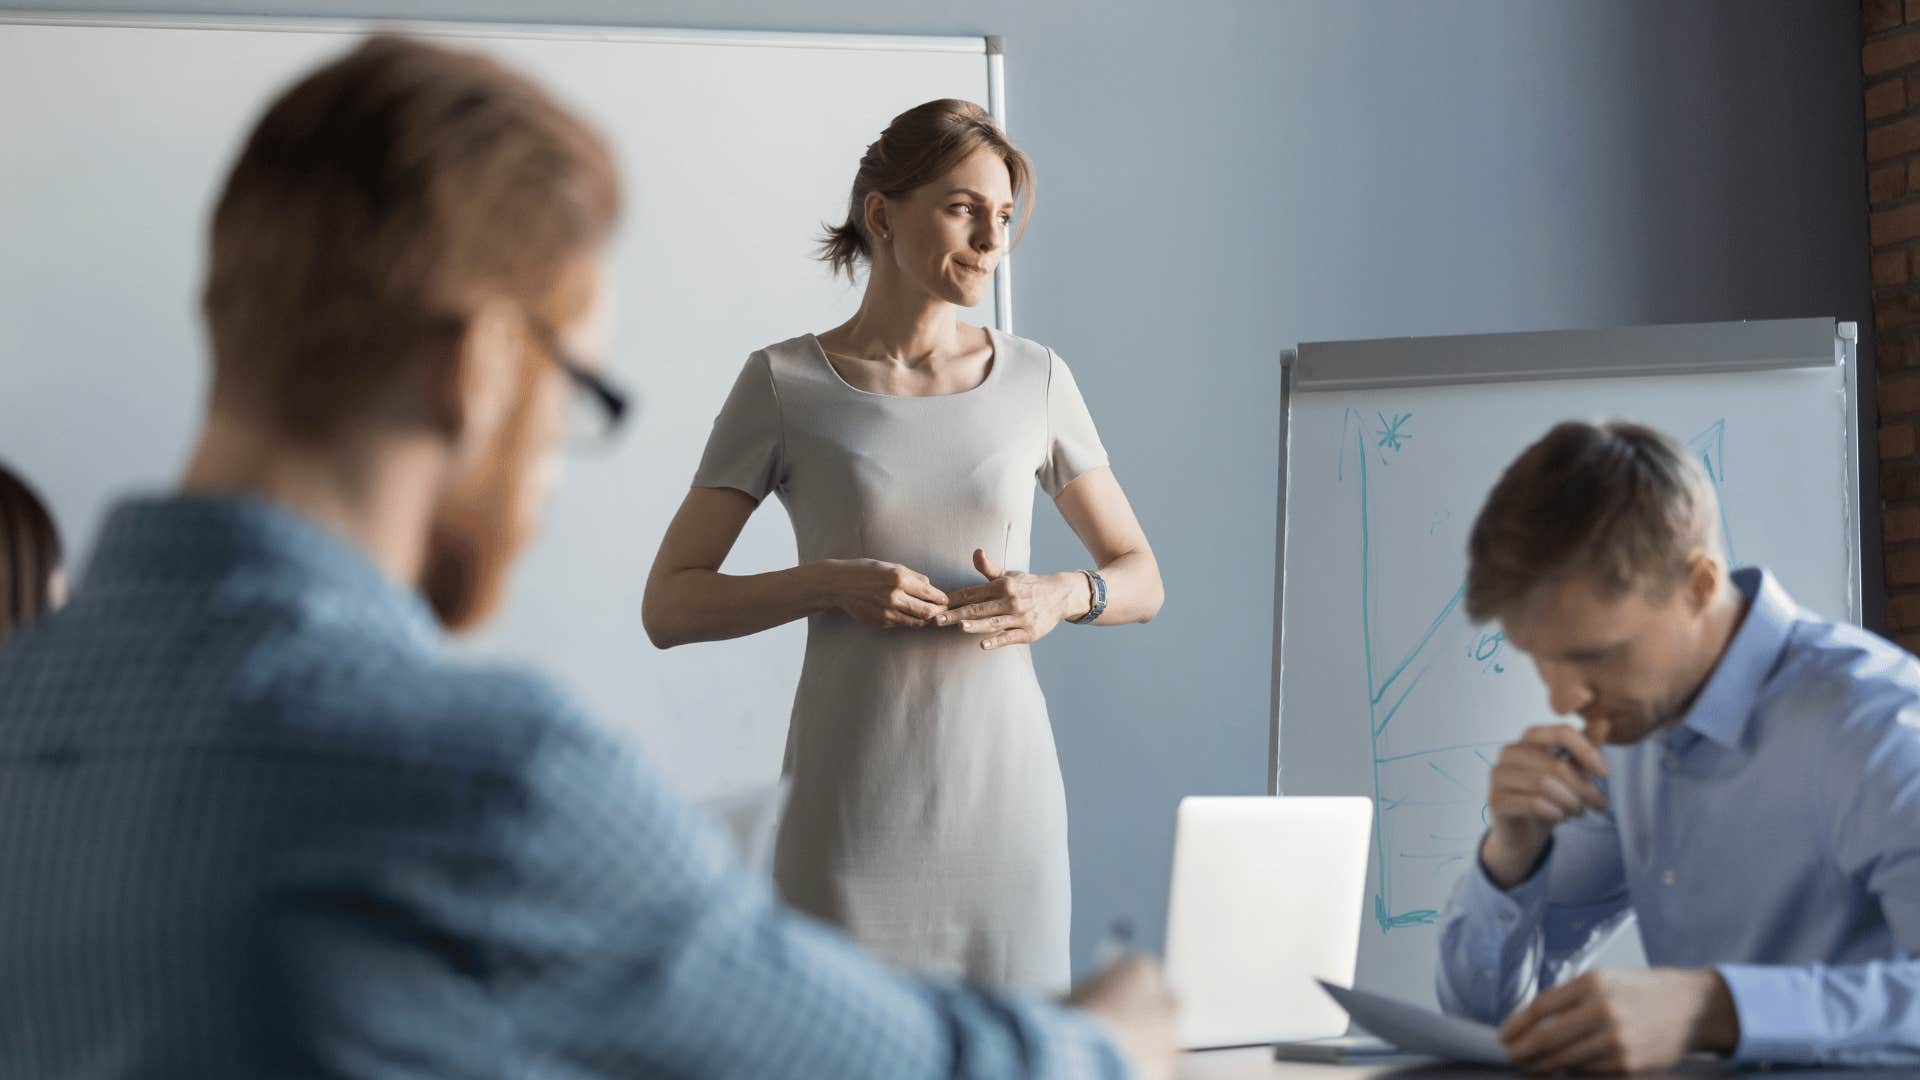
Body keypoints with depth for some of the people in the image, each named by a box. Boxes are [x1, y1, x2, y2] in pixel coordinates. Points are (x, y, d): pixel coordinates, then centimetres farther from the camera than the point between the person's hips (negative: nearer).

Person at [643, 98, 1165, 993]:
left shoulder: (1035, 380, 6)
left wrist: (1061, 598, -9)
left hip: (1005, 796, 2)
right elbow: (668, 607, -1)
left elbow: (1142, 581, 13)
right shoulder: (783, 383, 0)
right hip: (850, 810, -2)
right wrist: (829, 584, -16)